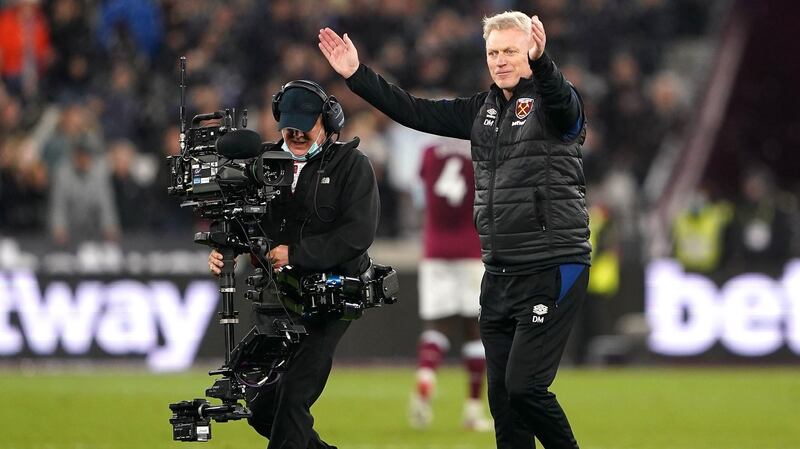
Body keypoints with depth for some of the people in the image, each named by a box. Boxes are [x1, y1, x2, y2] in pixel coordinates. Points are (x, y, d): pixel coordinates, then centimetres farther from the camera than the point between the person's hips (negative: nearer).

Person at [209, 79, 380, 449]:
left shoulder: (351, 165, -4)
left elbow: (358, 233, -15)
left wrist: (296, 253, -20)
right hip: (275, 294, 6)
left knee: (294, 394, -13)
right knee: (260, 401, 7)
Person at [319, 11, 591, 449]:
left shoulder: (550, 103, -8)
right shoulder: (484, 110, 13)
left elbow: (563, 102, -31)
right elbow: (416, 112, 16)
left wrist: (541, 62, -52)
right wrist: (356, 75, 9)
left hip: (552, 269, -7)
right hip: (499, 273, 7)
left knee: (524, 387, -14)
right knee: (502, 395, 7)